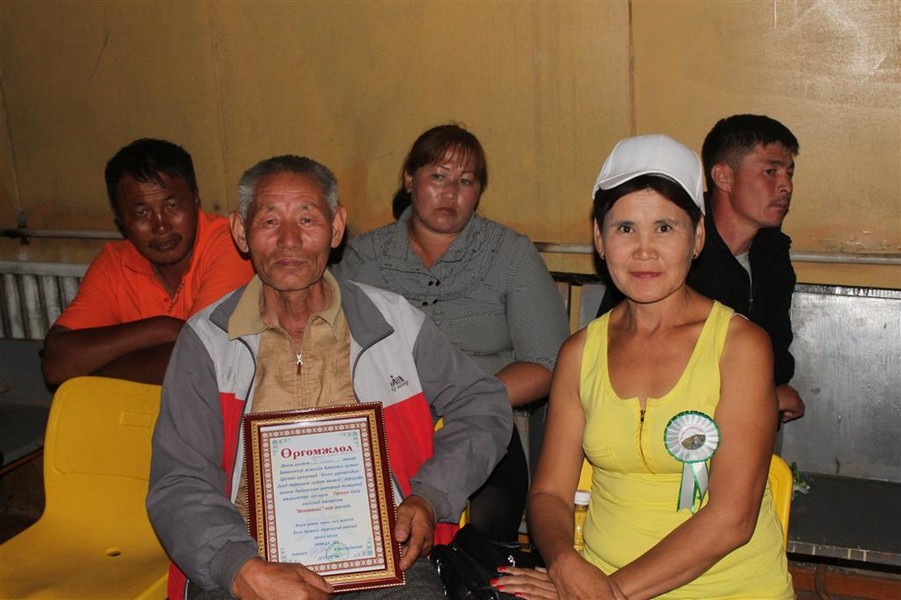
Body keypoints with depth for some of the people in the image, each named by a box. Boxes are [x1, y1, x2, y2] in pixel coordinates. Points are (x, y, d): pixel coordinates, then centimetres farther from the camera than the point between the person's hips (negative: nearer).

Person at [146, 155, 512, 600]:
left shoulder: (394, 322, 9)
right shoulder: (205, 340, 6)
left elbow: (483, 405, 15)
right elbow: (179, 485, 0)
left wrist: (430, 498, -1)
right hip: (242, 561, -1)